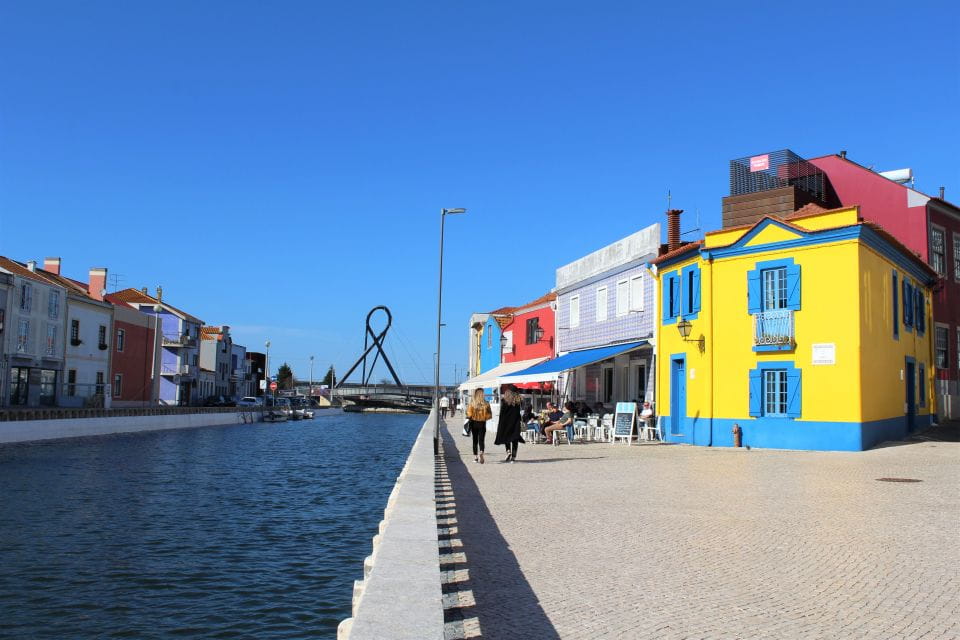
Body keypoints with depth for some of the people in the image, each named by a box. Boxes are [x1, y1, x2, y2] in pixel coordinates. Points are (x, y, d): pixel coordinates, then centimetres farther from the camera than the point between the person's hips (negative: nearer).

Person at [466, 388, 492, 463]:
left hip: (474, 423, 0)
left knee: (475, 440, 13)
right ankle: (481, 453, -24)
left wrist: (469, 418, 11)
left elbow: (469, 415, -10)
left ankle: (475, 456, 17)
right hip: (482, 424, 0)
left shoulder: (472, 403, -10)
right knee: (481, 440, 1)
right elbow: (489, 415, -5)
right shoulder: (486, 403, -8)